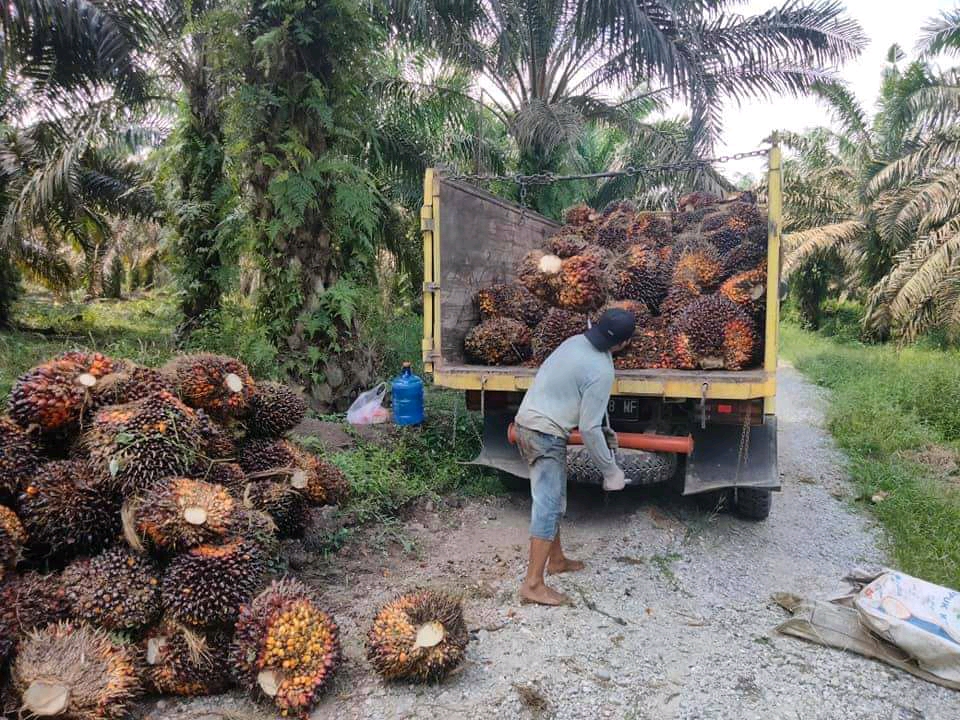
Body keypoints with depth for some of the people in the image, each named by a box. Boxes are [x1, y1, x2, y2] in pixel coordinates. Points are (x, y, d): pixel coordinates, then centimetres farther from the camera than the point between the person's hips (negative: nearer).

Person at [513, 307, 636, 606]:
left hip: (526, 422, 9)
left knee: (553, 500, 20)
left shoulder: (575, 342, 6)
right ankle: (533, 585, -2)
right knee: (548, 507, -6)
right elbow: (588, 429, -18)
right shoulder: (601, 372, -20)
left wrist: (603, 431, 26)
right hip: (546, 435, -9)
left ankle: (556, 559, 34)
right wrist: (611, 470, -6)